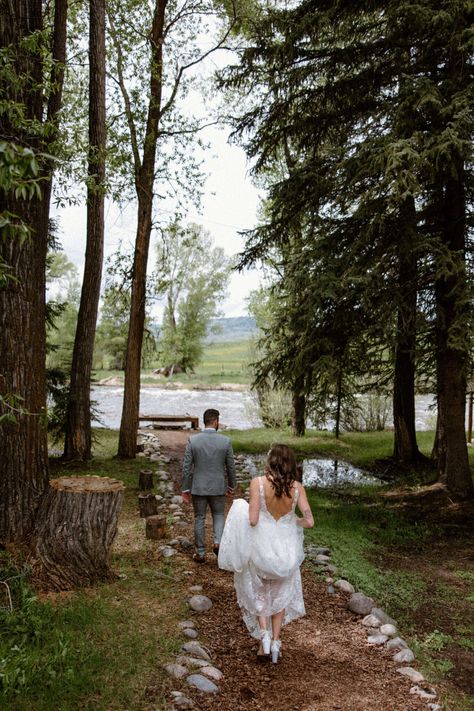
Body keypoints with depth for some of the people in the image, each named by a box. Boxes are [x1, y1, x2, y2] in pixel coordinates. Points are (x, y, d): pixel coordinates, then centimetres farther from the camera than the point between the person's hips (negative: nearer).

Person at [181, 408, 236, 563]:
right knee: (218, 515, 21)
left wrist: (185, 489, 2)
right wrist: (231, 486, 13)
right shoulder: (226, 441, -9)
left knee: (199, 519, 14)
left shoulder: (192, 440, -10)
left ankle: (200, 553, 21)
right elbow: (231, 466, -1)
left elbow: (187, 467, -7)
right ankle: (218, 542, 0)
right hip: (218, 487, 0)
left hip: (198, 487, 0)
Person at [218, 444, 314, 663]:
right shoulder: (297, 487, -11)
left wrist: (242, 512, 0)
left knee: (259, 593, 24)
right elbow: (309, 521, -13)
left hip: (261, 546, -2)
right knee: (281, 595, 25)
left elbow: (253, 520, -21)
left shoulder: (258, 482, -18)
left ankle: (264, 635, 9)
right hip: (286, 548, 2)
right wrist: (296, 521, 8)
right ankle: (275, 641, 23)